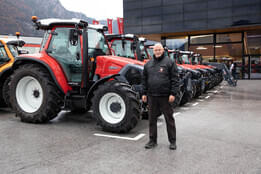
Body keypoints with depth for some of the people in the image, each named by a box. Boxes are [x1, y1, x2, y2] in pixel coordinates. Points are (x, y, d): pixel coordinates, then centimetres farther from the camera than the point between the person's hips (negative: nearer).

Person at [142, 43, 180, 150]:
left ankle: (172, 141, 17)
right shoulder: (148, 64, 12)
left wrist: (173, 93, -12)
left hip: (165, 96, -4)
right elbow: (144, 80, 15)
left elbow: (174, 79, -6)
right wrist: (144, 93, 9)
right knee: (152, 119, 10)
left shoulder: (169, 62, -1)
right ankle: (152, 140, 22)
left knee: (169, 119, 5)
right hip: (152, 96, 4)